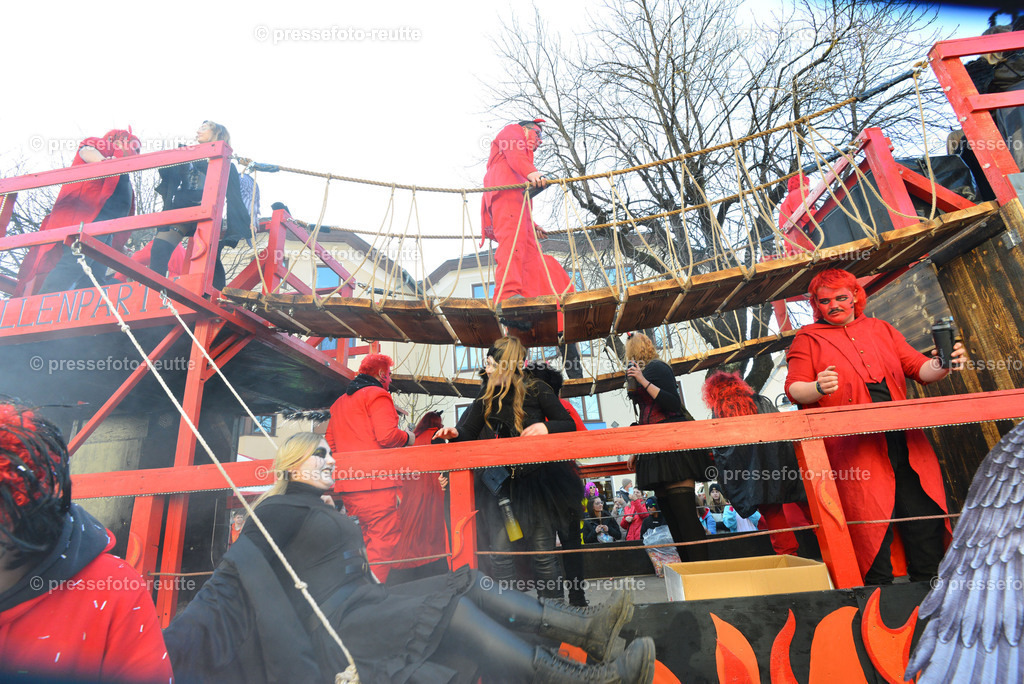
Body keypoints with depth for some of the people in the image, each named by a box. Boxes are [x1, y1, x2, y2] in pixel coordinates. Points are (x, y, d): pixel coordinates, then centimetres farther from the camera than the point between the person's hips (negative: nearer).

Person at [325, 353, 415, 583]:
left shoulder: (339, 402, 22)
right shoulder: (378, 394, -5)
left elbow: (330, 442, 22)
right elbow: (387, 435, -18)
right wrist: (408, 437, 0)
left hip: (347, 484, 9)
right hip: (376, 481, -9)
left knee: (363, 541, 17)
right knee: (383, 539, -5)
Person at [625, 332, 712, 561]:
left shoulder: (657, 367, -5)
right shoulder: (643, 372, 20)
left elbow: (674, 404, -16)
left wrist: (644, 381, -18)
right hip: (656, 450, 9)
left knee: (685, 513, -11)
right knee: (671, 516, 8)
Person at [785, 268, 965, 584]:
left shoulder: (881, 329, 18)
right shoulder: (808, 339, 5)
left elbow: (918, 368, 16)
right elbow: (793, 388, -4)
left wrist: (941, 365, -6)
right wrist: (817, 388, -25)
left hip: (904, 440, 5)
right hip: (854, 446, -4)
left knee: (925, 515, 6)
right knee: (872, 521, -4)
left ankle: (928, 583, 23)